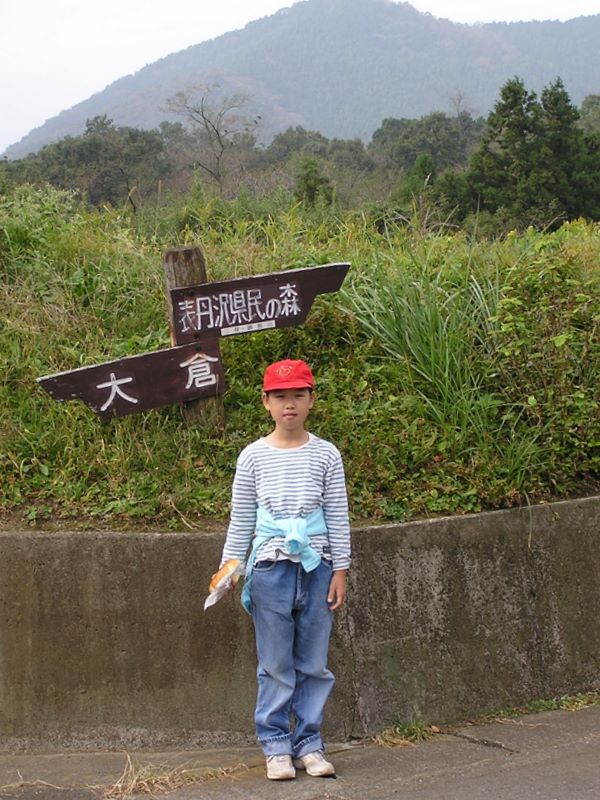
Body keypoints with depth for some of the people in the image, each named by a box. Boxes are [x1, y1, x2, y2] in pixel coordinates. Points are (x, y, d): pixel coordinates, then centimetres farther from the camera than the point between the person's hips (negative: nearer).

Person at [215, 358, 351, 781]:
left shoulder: (326, 454, 3)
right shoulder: (254, 456, 3)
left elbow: (338, 518, 4)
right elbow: (241, 520, 7)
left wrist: (340, 571, 1)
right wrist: (228, 566, 1)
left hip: (316, 567, 1)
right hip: (270, 567, -1)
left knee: (314, 663, 6)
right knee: (276, 664, 4)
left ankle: (309, 744, 15)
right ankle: (277, 747, 12)